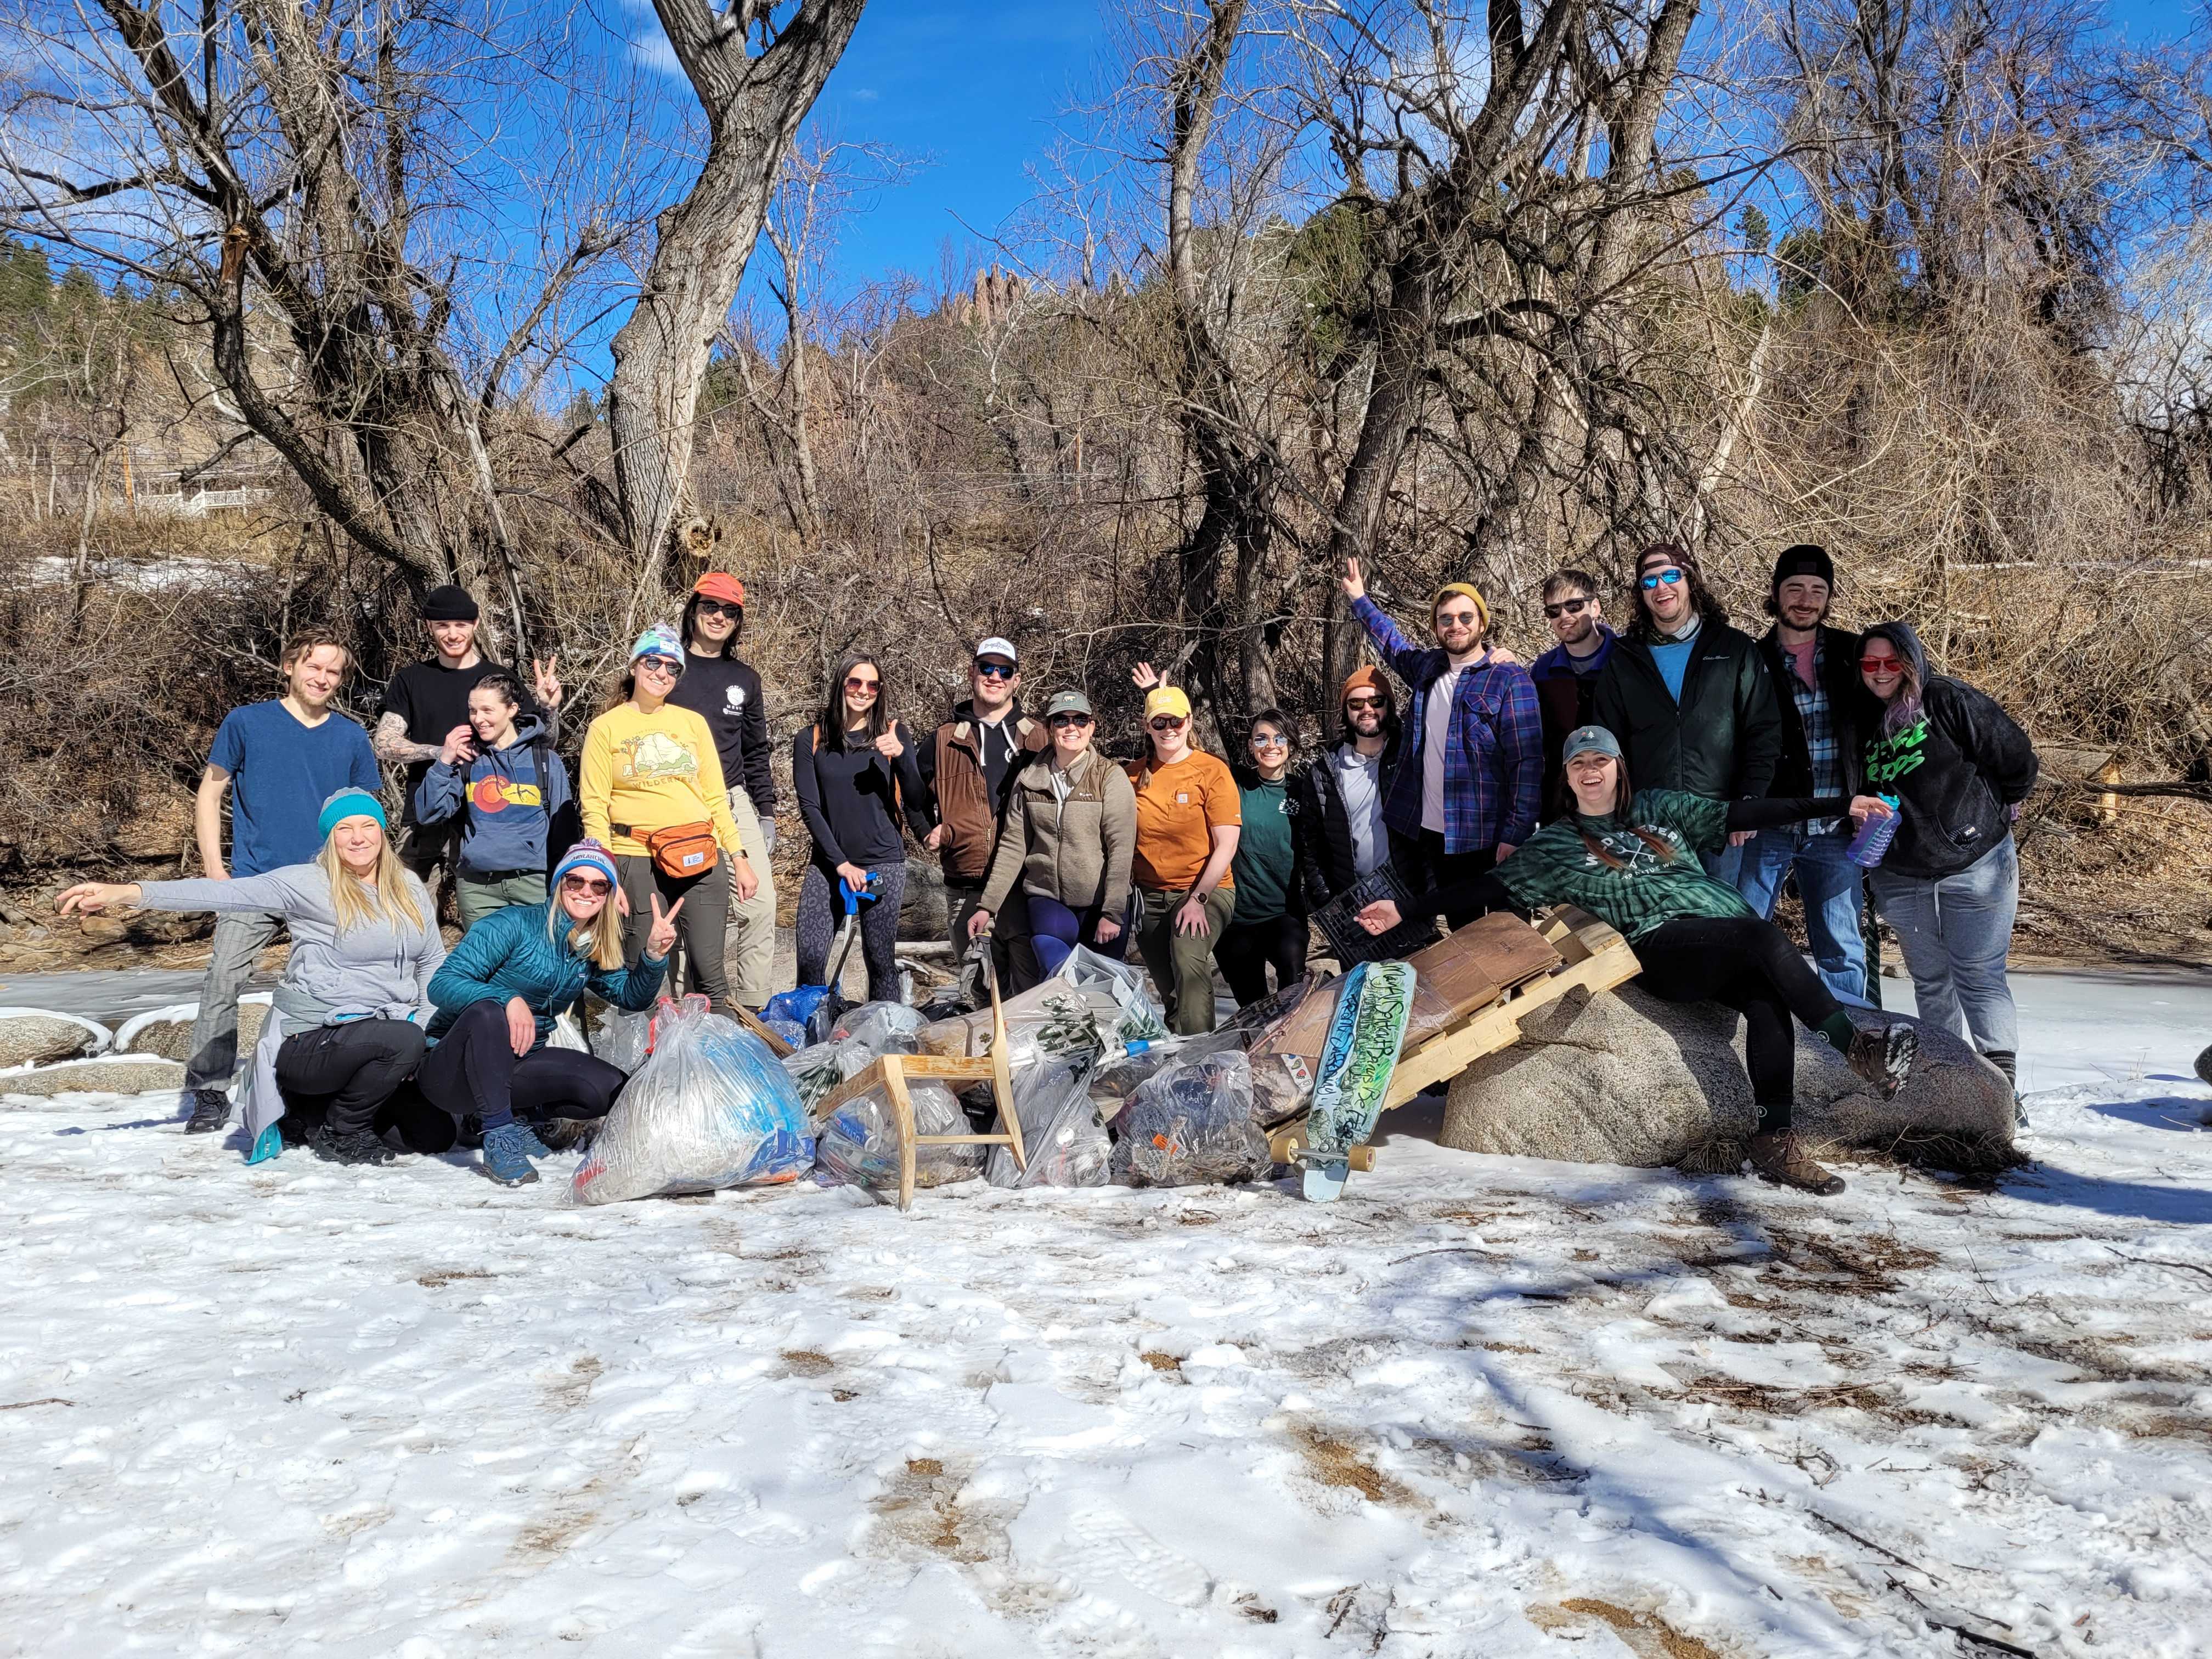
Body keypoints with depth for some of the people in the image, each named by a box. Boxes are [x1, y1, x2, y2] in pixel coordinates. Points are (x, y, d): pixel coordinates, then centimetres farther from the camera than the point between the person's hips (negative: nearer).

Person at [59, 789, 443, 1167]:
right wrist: (128, 892, -30)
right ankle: (341, 1134, -7)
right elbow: (224, 893, -19)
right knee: (403, 1040, -36)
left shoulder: (410, 887, 7)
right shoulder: (309, 884, -10)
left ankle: (313, 1110, 23)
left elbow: (433, 962, 14)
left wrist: (430, 1028, -1)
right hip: (311, 1039, -7)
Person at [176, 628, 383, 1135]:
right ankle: (209, 1093, -3)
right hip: (254, 880, -2)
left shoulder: (352, 738, 8)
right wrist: (215, 872, -2)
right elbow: (209, 796, 7)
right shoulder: (246, 723, 3)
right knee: (222, 979, -12)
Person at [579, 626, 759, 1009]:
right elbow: (594, 808, 0)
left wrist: (739, 858, 9)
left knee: (710, 974, -2)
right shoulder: (606, 727, 5)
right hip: (636, 862, -2)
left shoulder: (693, 723, 14)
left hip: (703, 860, 2)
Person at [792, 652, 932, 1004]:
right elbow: (809, 807, 1)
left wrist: (901, 757, -20)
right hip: (828, 863, 1)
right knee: (810, 958, -7)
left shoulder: (893, 734, 3)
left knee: (881, 961, -1)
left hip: (884, 863, -1)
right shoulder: (811, 739, 4)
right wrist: (841, 862, -8)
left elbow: (917, 803, -3)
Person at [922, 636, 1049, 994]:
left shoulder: (1040, 738, 9)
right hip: (967, 893, 2)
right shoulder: (945, 741, 12)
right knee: (981, 998, 10)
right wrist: (934, 833, 0)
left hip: (1028, 887, -2)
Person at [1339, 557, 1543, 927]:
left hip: (1482, 838, -5)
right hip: (1421, 832, 5)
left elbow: (1526, 762, -13)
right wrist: (1359, 598, 34)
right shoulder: (1428, 667, 10)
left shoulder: (1511, 680, -8)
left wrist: (1516, 835, -18)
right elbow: (1393, 643, 33)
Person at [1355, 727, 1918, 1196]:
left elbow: (1741, 813, 20)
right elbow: (1489, 889, 13)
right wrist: (1405, 910, 5)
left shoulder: (1660, 808, 24)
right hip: (1661, 945, -3)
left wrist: (1841, 805, 14)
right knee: (1767, 937, -30)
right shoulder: (1554, 845, 17)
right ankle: (1855, 1044, -22)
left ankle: (1775, 1142, -28)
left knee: (1768, 1002, -28)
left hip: (1731, 939, 4)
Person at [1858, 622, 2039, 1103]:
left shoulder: (1950, 701, -10)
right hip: (1902, 878, 5)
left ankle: (2002, 1080, -2)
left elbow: (2017, 759, -7)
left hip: (1975, 868, -5)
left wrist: (1990, 813, 3)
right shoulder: (1865, 720, 6)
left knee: (1979, 976, -6)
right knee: (1930, 982, 12)